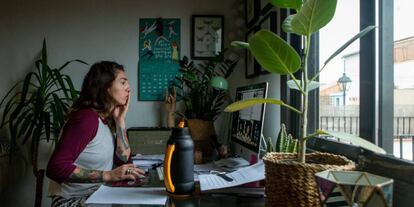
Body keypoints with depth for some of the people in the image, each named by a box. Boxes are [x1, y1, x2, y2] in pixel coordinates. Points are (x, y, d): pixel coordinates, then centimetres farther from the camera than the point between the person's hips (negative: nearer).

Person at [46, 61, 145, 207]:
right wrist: (108, 175, -27)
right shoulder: (87, 117, -19)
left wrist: (120, 120, -5)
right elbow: (56, 167, -26)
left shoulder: (108, 119, 5)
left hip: (97, 195, 7)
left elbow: (124, 161, 0)